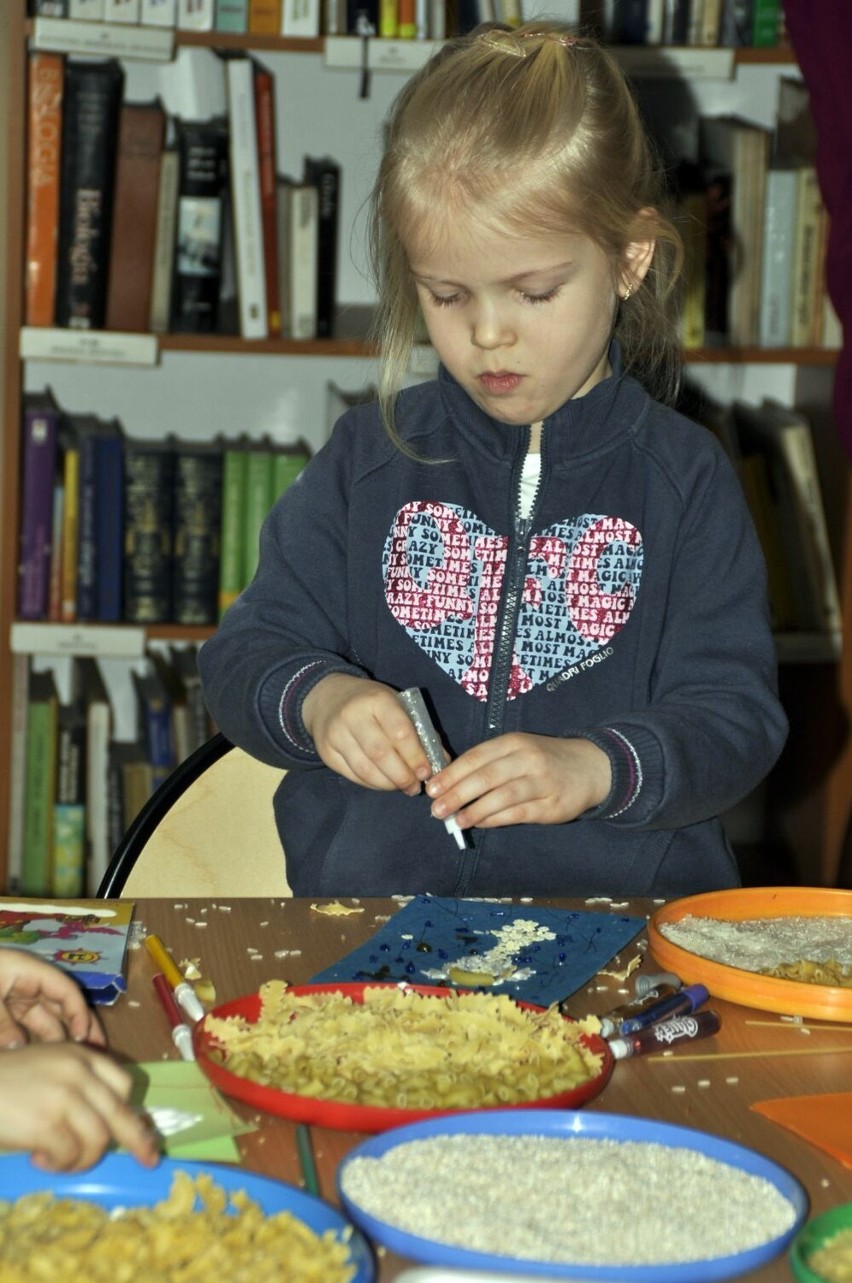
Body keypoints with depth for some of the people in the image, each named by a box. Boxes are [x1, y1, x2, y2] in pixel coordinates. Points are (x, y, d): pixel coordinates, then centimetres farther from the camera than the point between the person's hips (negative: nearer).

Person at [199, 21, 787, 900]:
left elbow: (735, 717, 0)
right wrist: (316, 700, -13)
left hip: (621, 901, -1)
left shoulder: (684, 477, 6)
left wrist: (597, 768, -19)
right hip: (366, 903, 2)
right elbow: (245, 656, 10)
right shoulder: (369, 458, 10)